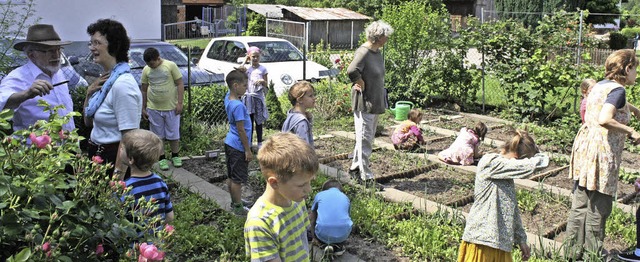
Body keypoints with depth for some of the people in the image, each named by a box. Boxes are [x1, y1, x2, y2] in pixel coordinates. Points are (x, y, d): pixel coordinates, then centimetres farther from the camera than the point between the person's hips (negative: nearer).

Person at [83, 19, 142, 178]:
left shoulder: (122, 84, -21)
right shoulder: (107, 80, 6)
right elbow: (89, 122, 15)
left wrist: (118, 176, -23)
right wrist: (89, 94, -1)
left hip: (113, 158, -9)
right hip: (98, 154, 9)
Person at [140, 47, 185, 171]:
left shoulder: (171, 66, -7)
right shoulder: (146, 70, 2)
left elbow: (180, 84, -5)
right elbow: (144, 90, 9)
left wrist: (179, 103, -11)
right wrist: (143, 108, 9)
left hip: (171, 107, -2)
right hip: (154, 108, 2)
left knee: (173, 134, 8)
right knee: (158, 135, 8)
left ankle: (175, 156, 26)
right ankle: (162, 158, 19)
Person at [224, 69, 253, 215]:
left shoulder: (228, 97, 1)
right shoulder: (238, 106, -25)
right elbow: (241, 129, -22)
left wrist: (241, 71, 11)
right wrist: (248, 150, -16)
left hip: (229, 143, 9)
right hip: (238, 147, -9)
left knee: (231, 176, 18)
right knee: (238, 179, 2)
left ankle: (235, 202, 32)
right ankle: (238, 207, 13)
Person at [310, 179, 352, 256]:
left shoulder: (319, 195, 15)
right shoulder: (345, 197, 20)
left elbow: (312, 219, 21)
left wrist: (314, 238, 33)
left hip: (323, 235, -2)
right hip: (342, 235, 2)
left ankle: (323, 243, 11)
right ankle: (339, 245, 15)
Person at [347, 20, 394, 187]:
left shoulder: (377, 52, 9)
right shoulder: (363, 52, -19)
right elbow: (352, 70, -36)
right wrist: (361, 84, -21)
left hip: (376, 102, 10)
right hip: (364, 104, -9)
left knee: (368, 138, 19)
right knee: (364, 139, -2)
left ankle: (355, 167, 34)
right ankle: (366, 177, 5)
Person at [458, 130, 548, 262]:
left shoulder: (507, 174, 14)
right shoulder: (490, 162, -13)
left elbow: (512, 208, 21)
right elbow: (531, 165, -21)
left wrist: (521, 240, 21)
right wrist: (540, 158, 2)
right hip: (481, 240, -8)